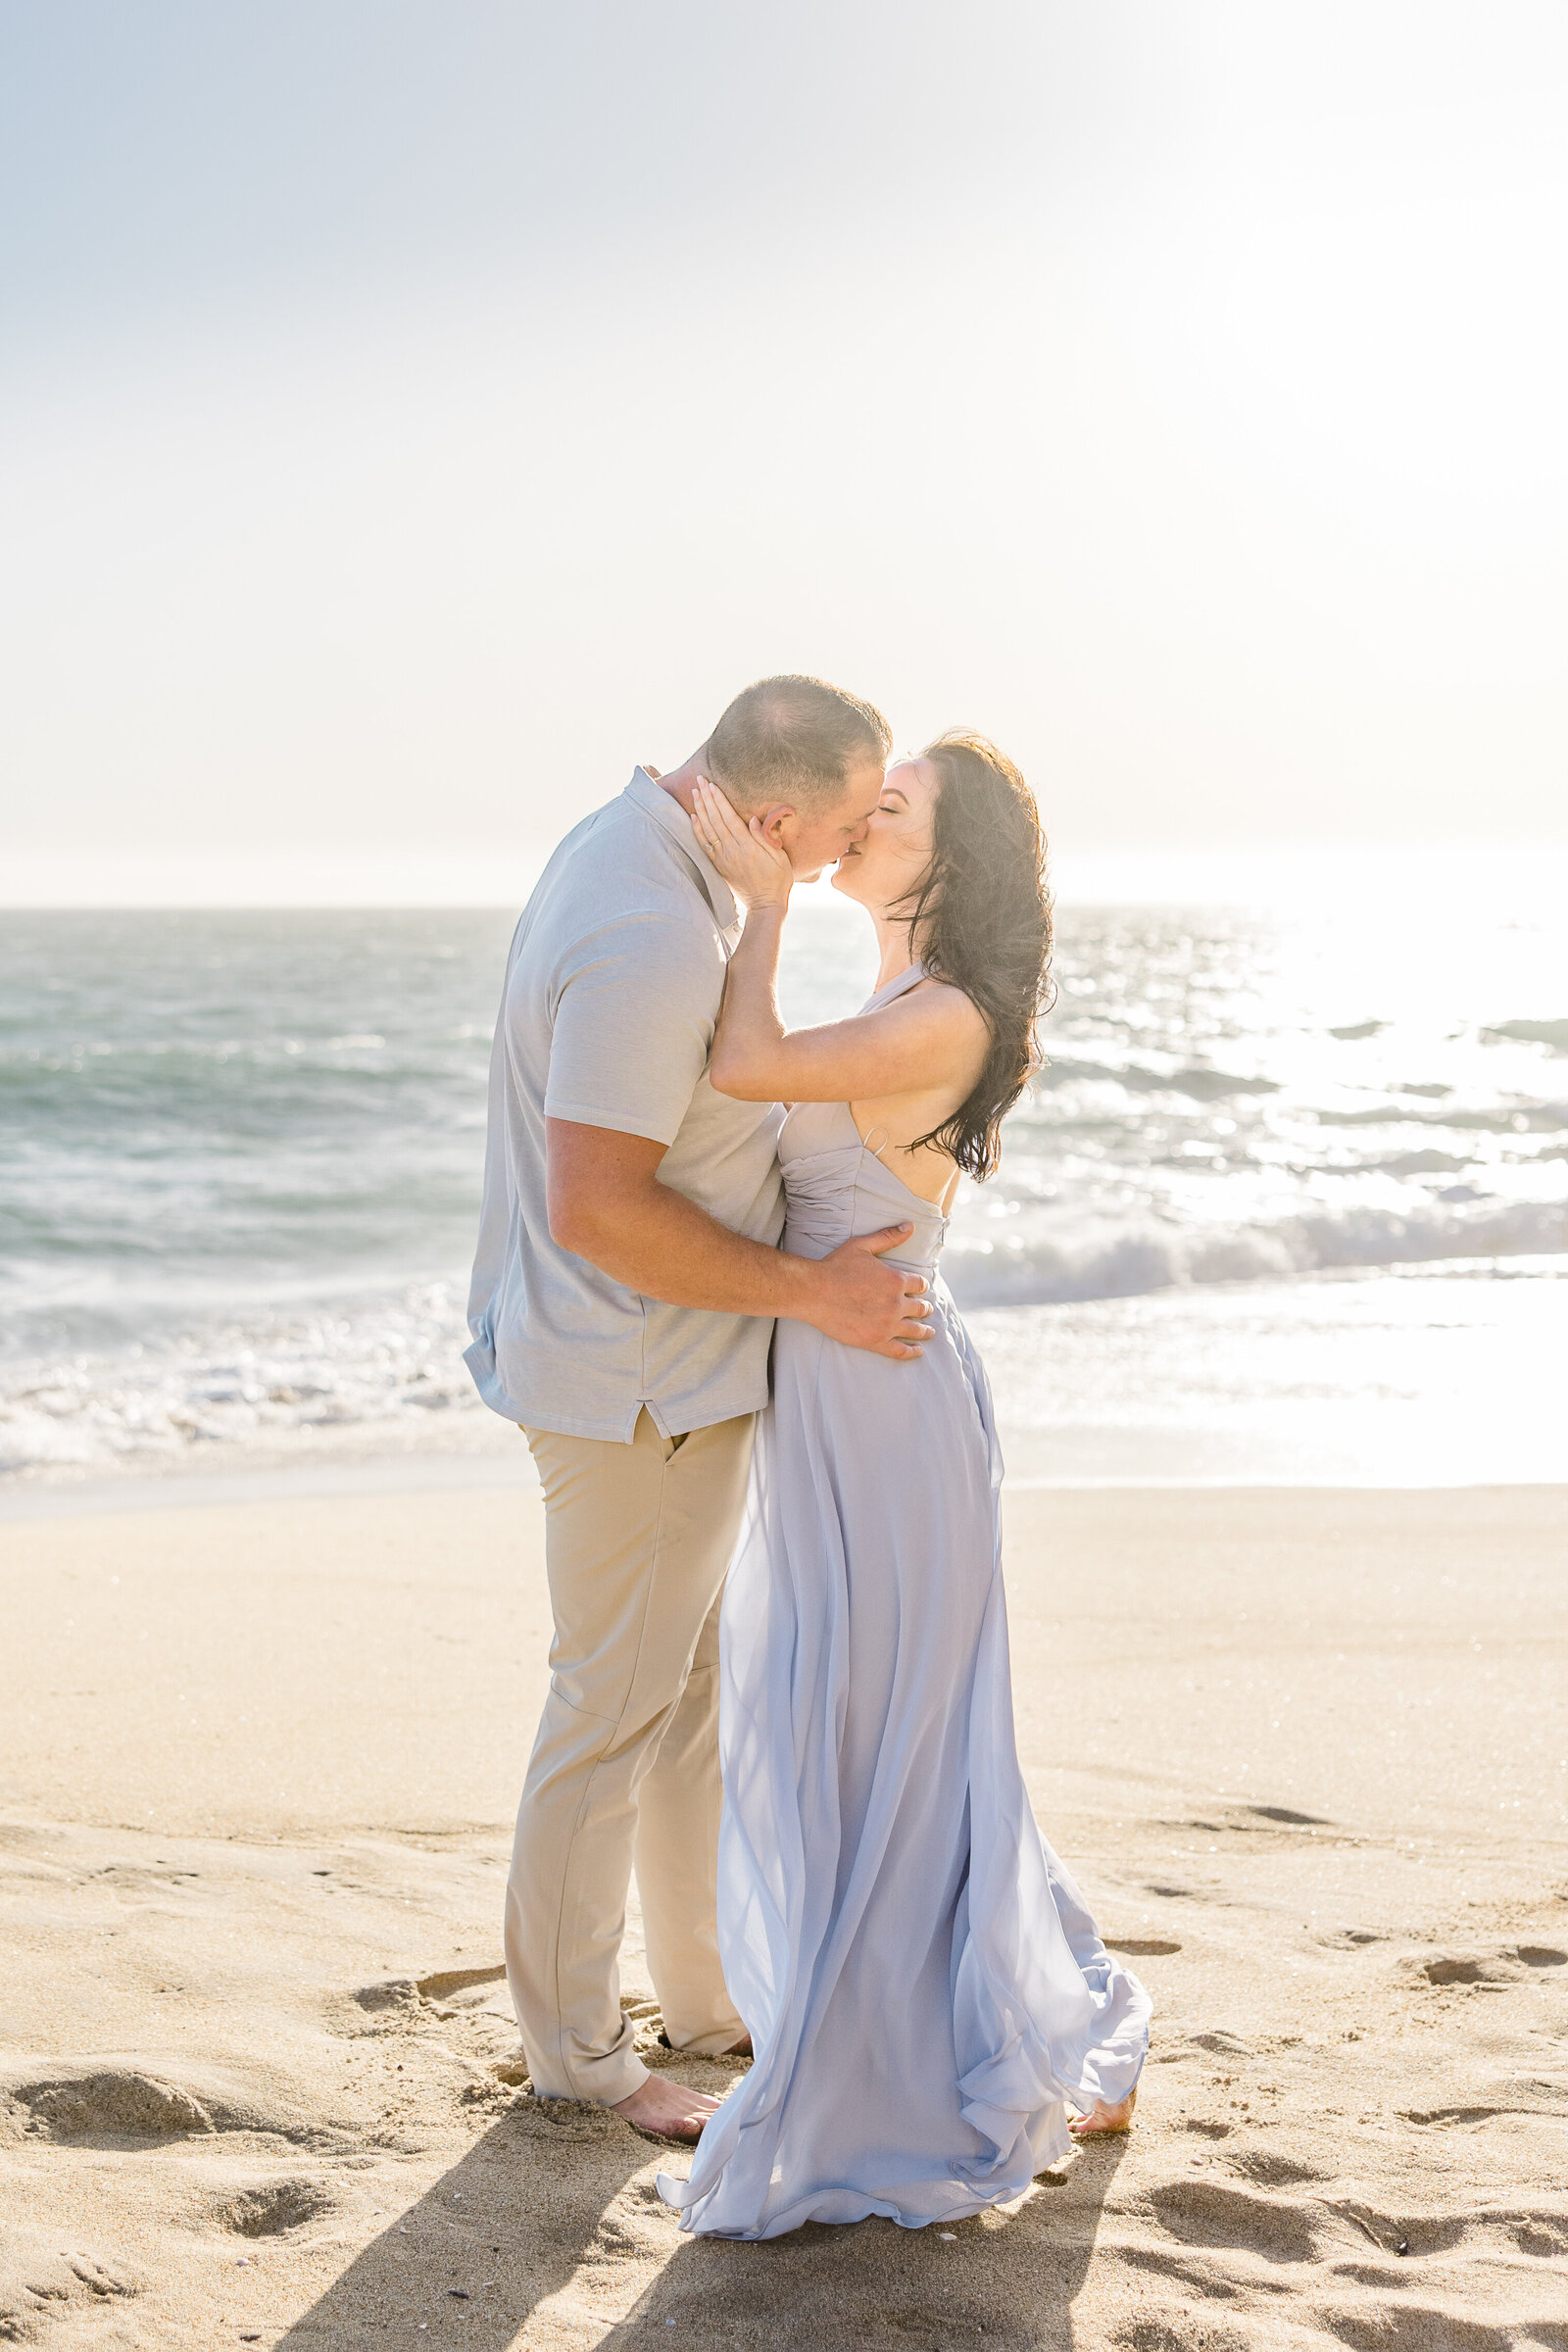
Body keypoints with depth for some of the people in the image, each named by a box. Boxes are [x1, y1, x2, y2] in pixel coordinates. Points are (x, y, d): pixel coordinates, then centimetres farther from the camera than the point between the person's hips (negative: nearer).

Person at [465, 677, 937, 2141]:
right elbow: (597, 1209, -31)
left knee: (691, 1682, 20)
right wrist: (808, 1292, -23)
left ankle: (707, 1989, 34)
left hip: (677, 1370, 10)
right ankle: (572, 2045, 20)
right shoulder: (654, 942, -28)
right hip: (637, 1388, -10)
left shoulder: (641, 844, 5)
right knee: (613, 1713, 4)